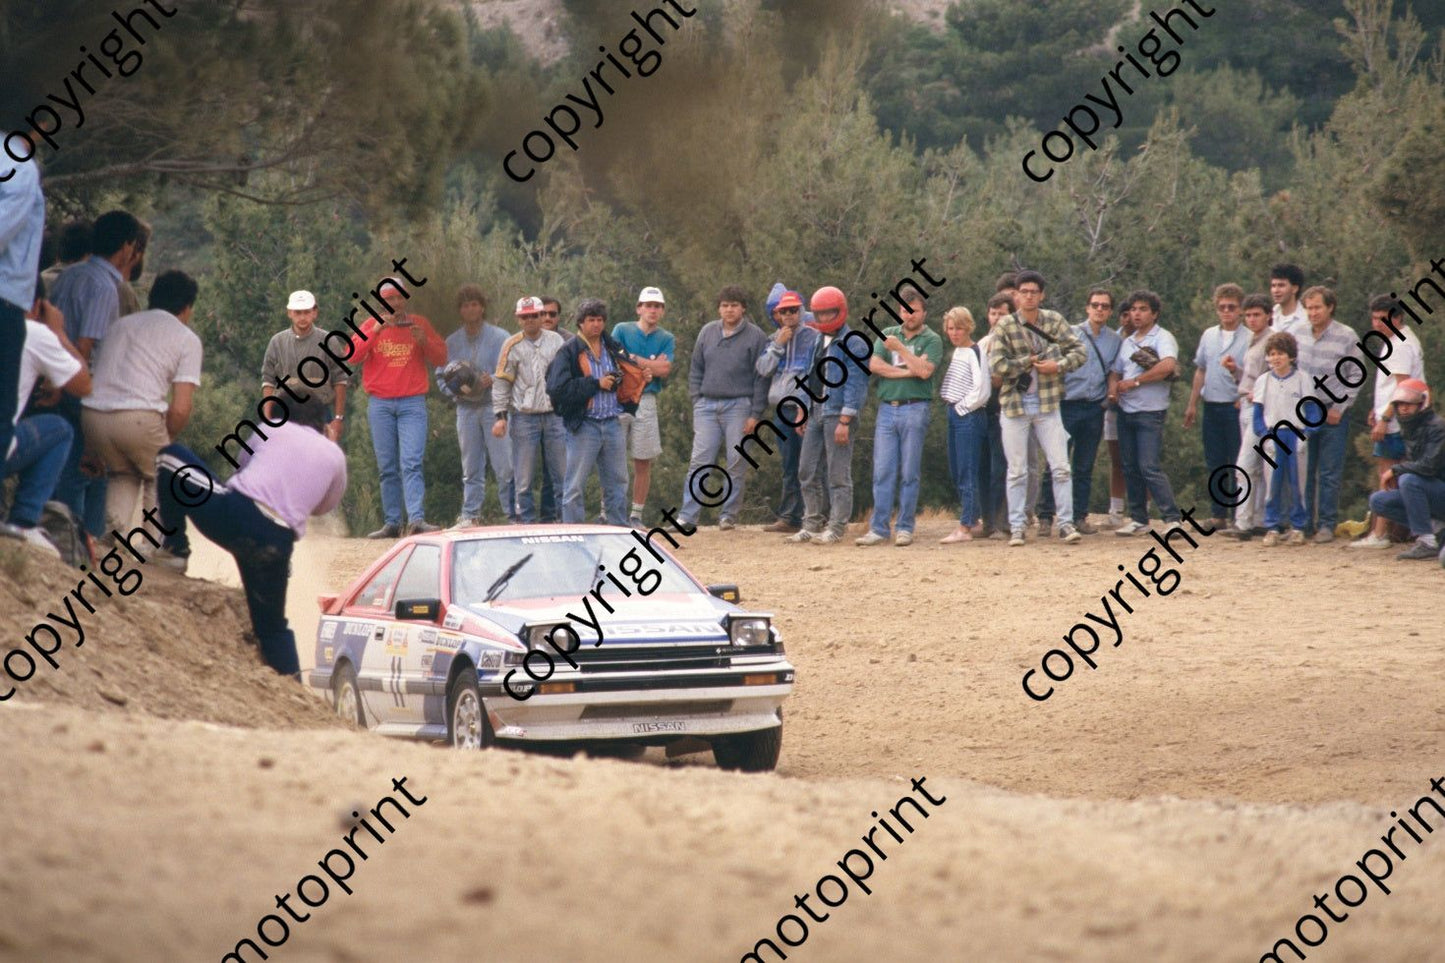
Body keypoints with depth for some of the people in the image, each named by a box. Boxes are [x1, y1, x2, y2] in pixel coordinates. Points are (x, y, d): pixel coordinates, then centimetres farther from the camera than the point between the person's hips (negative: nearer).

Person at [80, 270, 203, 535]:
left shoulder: (121, 324, 25)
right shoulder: (187, 339, 10)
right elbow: (181, 409, 0)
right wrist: (164, 441, 18)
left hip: (92, 414, 4)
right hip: (140, 419, -4)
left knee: (122, 473, 29)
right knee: (158, 476, 22)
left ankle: (112, 533, 9)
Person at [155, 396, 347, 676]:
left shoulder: (273, 429, 20)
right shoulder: (335, 456, 21)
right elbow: (326, 504, 36)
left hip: (236, 509, -2)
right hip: (277, 541, 2)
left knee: (170, 457, 18)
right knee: (272, 626, 22)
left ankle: (174, 549, 13)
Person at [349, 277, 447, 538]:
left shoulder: (419, 324, 9)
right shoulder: (372, 325, 10)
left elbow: (441, 358, 8)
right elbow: (353, 356, -4)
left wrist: (424, 341, -10)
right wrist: (375, 331, -14)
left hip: (412, 403, -2)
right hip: (380, 405, 2)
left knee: (411, 464, -13)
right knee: (387, 468, 3)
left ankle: (417, 519, -21)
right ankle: (391, 523, 6)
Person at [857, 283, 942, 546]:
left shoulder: (931, 340, 3)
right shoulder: (888, 335, 15)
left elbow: (925, 371, -13)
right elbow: (874, 365, 1)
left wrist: (900, 349, -10)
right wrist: (907, 372, -6)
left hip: (914, 409, -3)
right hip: (886, 408, 3)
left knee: (909, 473, -1)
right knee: (882, 472, -1)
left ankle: (905, 528, 4)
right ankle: (879, 528, 1)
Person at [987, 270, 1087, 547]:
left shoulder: (1054, 321, 2)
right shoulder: (1005, 327, -6)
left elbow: (1080, 352, 1)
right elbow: (997, 366, -15)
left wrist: (1058, 365, -14)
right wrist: (1030, 361, -11)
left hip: (1047, 404, 1)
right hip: (1015, 404, -1)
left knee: (1061, 467, -1)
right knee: (1017, 471, 5)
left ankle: (1066, 523, 6)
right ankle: (1016, 527, 11)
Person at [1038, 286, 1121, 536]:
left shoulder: (1116, 341, 10)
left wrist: (1112, 393, 7)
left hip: (1095, 409, 3)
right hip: (1067, 405, -3)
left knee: (1085, 467, 8)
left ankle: (1080, 516, 14)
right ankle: (1045, 517, -3)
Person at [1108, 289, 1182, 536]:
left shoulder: (1163, 338, -5)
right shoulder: (1128, 342, 18)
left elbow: (1168, 366, -23)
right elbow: (1116, 371, 24)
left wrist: (1135, 381, -16)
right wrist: (1113, 386, -1)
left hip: (1150, 412, -8)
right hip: (1126, 411, 8)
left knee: (1150, 467, -15)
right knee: (1130, 467, 8)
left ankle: (1172, 518, -13)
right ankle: (1138, 519, 14)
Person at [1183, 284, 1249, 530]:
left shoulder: (1249, 338, -3)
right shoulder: (1208, 336, 14)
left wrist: (1235, 370, -26)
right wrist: (1192, 403, 17)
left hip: (1235, 406, -5)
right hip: (1211, 406, 5)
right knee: (1214, 465, 8)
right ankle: (1218, 515, 14)